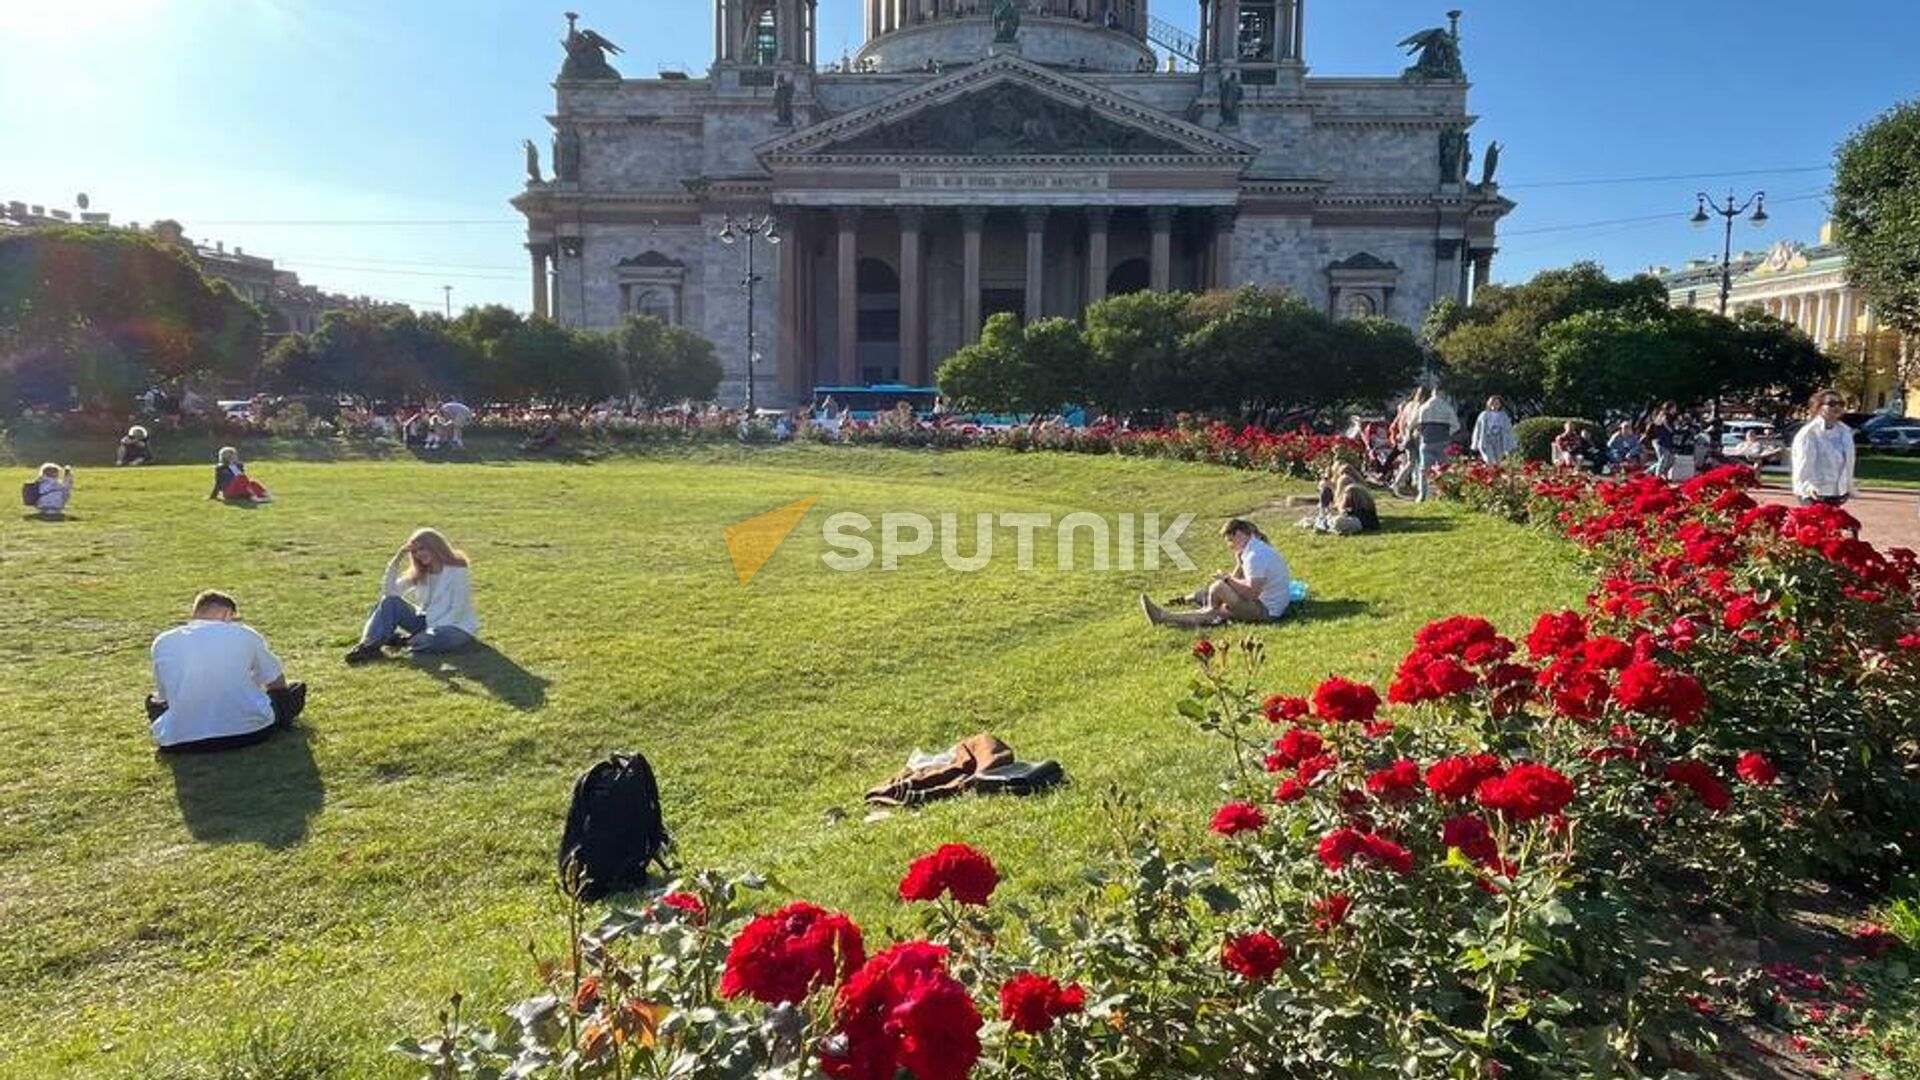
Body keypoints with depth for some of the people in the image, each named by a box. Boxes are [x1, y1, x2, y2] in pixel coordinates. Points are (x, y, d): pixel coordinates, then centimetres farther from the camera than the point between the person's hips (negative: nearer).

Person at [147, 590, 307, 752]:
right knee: (295, 690, 23)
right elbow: (278, 683, 15)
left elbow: (163, 696, 19)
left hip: (181, 742, 2)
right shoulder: (245, 634, 3)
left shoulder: (162, 643, 8)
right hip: (249, 733, -2)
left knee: (153, 702, 33)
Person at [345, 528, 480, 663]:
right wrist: (396, 561, -11)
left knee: (433, 638, -41)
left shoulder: (457, 572, -14)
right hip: (428, 622, 6)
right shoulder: (420, 573, 6)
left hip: (457, 628, -6)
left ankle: (403, 641, -13)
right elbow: (390, 592, -4)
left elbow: (456, 612, -18)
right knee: (390, 602, -10)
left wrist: (431, 630, -24)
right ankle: (369, 646, -21)